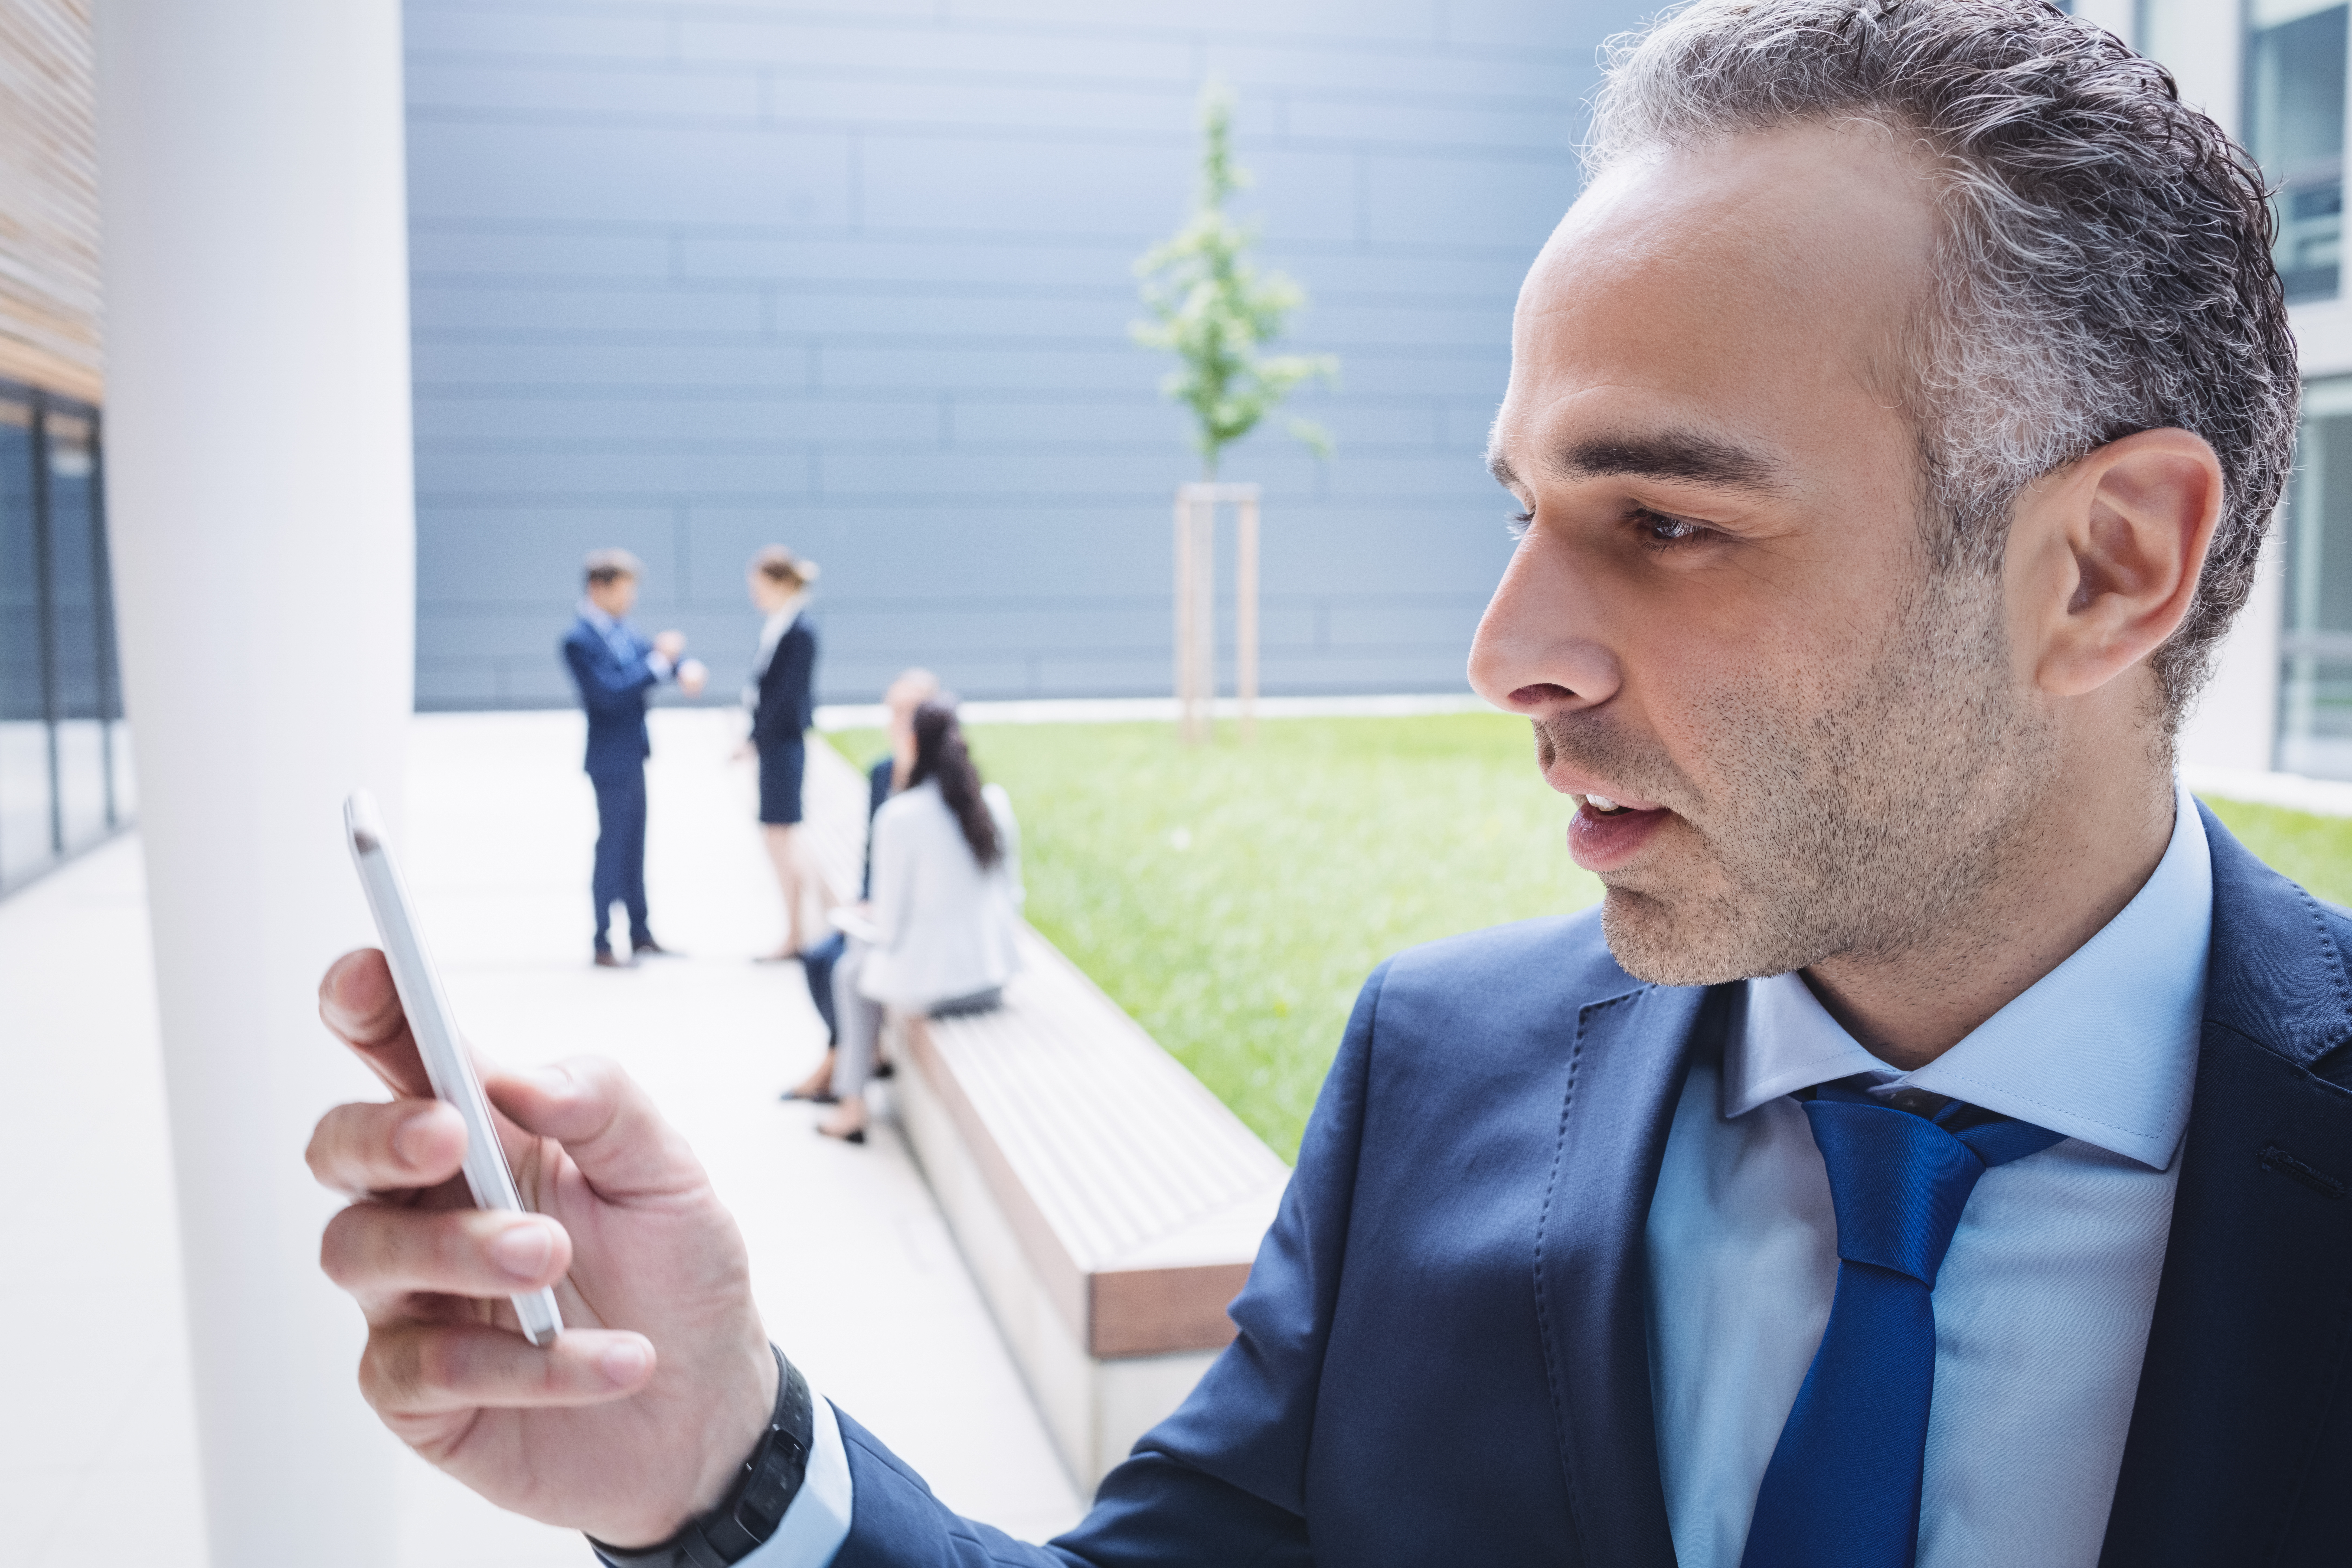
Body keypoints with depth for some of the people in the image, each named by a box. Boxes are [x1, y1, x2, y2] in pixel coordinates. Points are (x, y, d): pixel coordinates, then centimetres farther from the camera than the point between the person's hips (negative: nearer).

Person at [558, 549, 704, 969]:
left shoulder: (620, 627, 5)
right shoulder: (578, 639, -18)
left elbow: (653, 650, 10)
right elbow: (609, 694, -25)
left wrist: (686, 667, -13)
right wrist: (660, 661, -23)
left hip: (632, 753, 8)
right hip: (611, 758, -8)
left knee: (634, 846, 15)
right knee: (611, 848, -1)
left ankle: (641, 934, 25)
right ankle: (602, 945, 9)